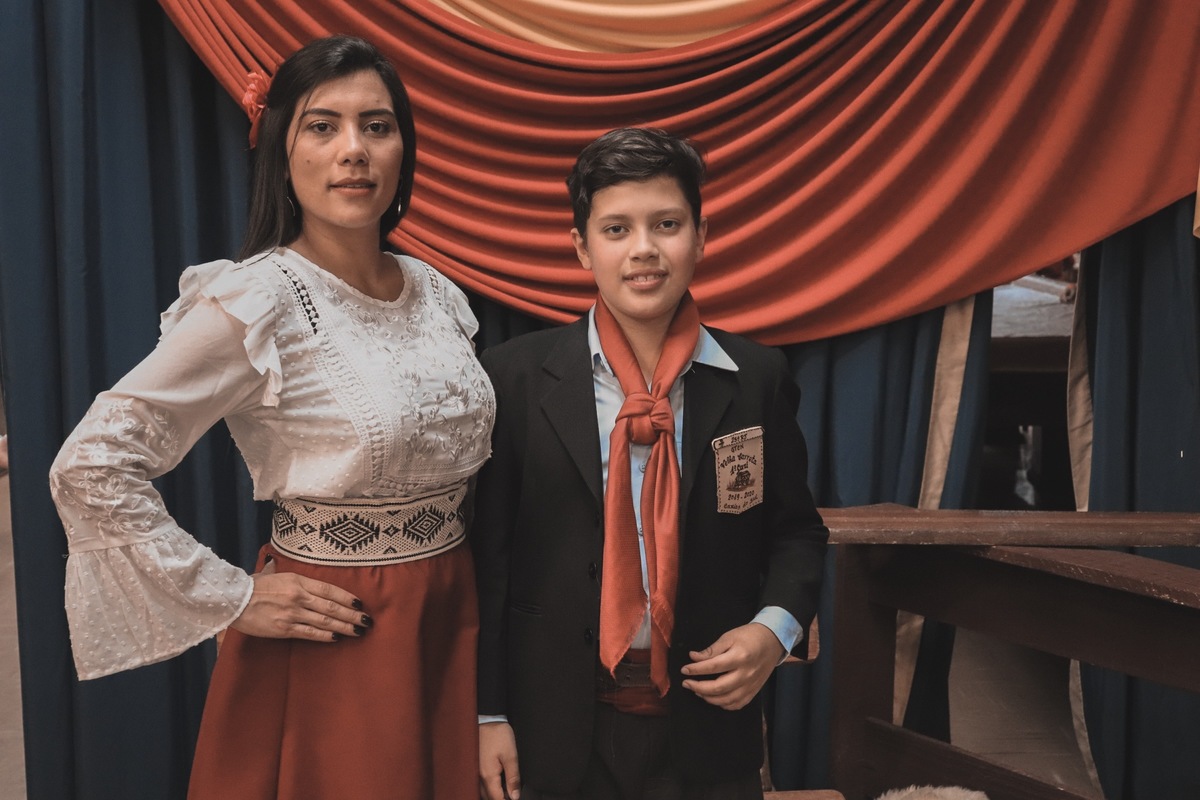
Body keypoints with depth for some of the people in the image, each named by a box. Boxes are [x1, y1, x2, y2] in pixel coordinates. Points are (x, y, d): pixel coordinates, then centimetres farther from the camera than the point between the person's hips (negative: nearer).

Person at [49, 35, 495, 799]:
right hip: (332, 641, -6)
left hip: (453, 619, 6)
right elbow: (92, 467, -18)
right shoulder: (255, 301, -16)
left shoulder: (439, 295, 3)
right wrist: (233, 600, -15)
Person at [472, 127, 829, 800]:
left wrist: (775, 628, -10)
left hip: (709, 726, 2)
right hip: (558, 729, -1)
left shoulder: (759, 379, -2)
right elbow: (486, 550, -4)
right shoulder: (515, 377, -6)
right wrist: (489, 714, -5)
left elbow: (795, 530, 8)